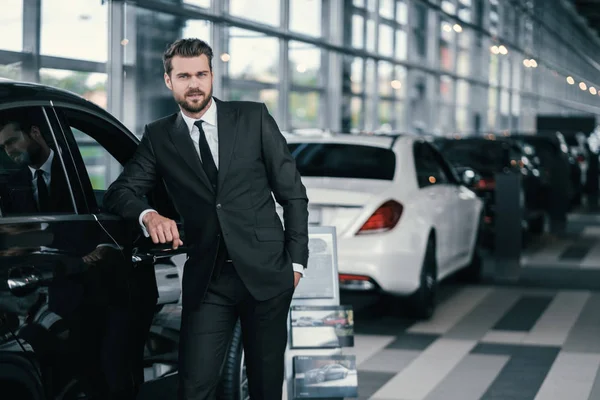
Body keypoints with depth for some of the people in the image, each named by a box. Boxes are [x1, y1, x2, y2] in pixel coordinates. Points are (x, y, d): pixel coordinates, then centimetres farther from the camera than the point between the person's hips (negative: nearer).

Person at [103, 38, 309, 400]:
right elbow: (120, 192, 5)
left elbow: (292, 193, 5)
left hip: (266, 273, -1)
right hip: (207, 279, 1)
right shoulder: (159, 137, 8)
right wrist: (149, 216, -17)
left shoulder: (254, 118, 3)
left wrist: (296, 260, 1)